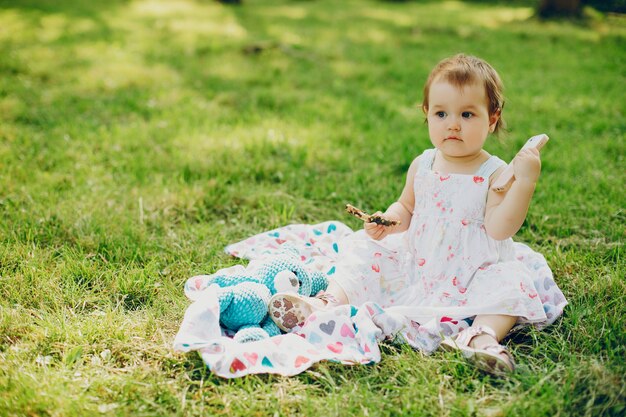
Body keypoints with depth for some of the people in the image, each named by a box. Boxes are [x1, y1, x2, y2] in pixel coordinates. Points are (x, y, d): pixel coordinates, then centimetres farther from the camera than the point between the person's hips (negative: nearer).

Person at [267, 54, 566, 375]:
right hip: (417, 265, 4)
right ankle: (328, 302, -16)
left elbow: (500, 228, -23)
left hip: (471, 274, -4)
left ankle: (483, 335, -46)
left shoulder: (496, 174, -11)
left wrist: (525, 182, -31)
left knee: (510, 284, -30)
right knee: (368, 255, -5)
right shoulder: (422, 166, 3)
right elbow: (407, 207, 17)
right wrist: (390, 221, -6)